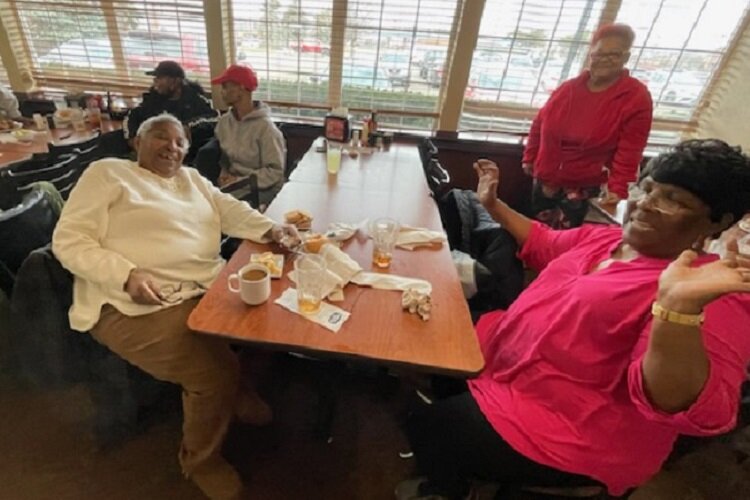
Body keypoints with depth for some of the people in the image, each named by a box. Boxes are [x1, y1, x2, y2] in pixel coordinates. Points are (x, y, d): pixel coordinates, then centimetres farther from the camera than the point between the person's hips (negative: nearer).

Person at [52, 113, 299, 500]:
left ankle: (241, 392, 22)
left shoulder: (191, 178, 22)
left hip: (208, 289, 7)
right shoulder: (107, 173, 3)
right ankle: (201, 461, 8)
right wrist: (127, 275, -21)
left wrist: (269, 230, -7)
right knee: (216, 371, -23)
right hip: (138, 306, -6)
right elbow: (69, 241, -4)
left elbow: (230, 211, 13)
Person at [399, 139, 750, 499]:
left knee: (426, 427, -5)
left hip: (567, 432, -8)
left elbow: (682, 404, -33)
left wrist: (680, 304, -49)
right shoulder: (603, 237, 3)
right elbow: (544, 245, 21)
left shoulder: (714, 296, -21)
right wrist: (493, 205, 18)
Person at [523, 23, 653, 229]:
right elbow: (540, 123, 11)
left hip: (584, 189, -4)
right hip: (545, 182, 4)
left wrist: (617, 188, -21)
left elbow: (629, 152, -14)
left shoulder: (636, 97, -10)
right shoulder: (568, 88, 1)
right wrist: (529, 157, 12)